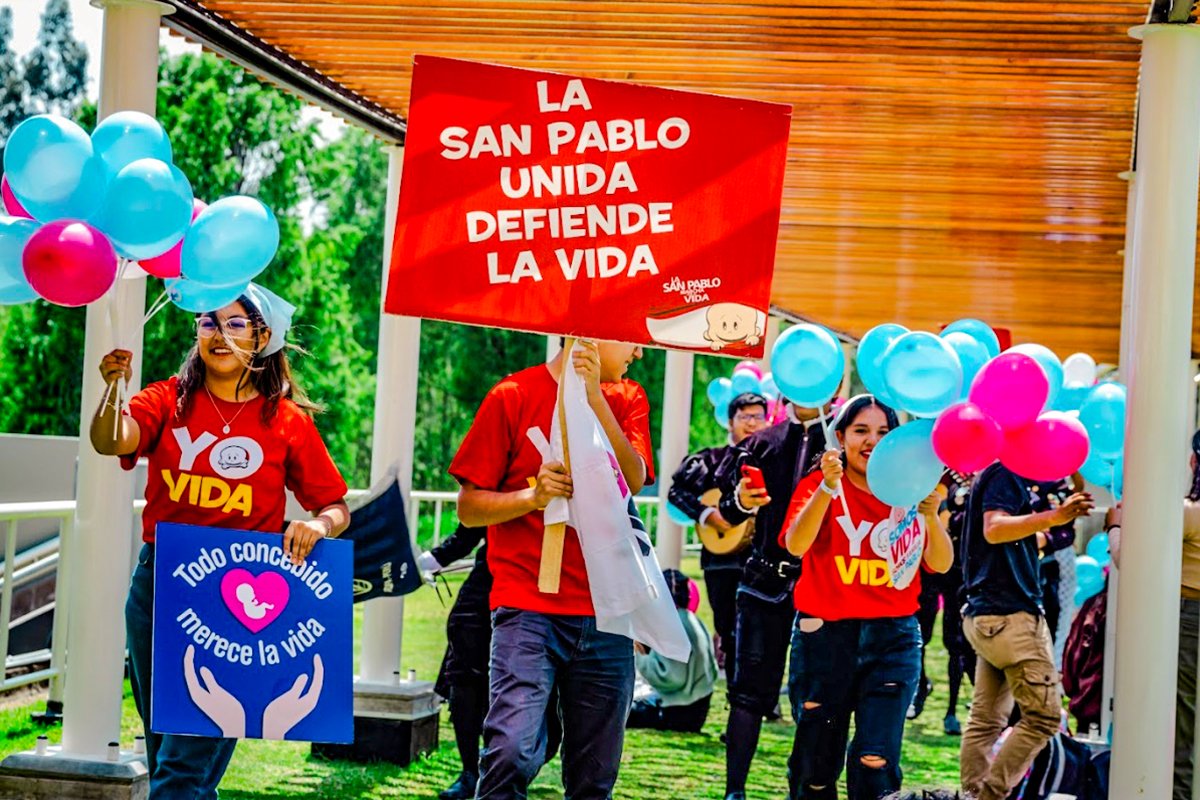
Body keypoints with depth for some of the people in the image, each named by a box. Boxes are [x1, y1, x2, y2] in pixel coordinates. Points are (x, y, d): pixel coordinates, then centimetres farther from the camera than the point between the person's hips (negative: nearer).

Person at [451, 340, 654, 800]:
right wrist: (532, 496, -17)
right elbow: (469, 507, 0)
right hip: (529, 610, -4)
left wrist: (594, 397, -14)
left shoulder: (626, 399, 12)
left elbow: (634, 480, -6)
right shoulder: (514, 396, 1)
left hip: (605, 613, 4)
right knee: (513, 753, -21)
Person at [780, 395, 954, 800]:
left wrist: (931, 516, -25)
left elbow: (941, 564, -6)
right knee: (815, 764, 5)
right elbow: (796, 544, -18)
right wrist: (827, 488, -31)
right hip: (824, 635, -1)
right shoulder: (819, 485, 1)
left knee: (876, 764, -7)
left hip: (892, 639, 1)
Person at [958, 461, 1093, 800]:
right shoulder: (1007, 473, -9)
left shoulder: (999, 474, 21)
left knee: (986, 720, 9)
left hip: (985, 616, 10)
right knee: (1043, 716, -8)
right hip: (1009, 614, -10)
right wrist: (1053, 517, -34)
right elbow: (993, 529, -25)